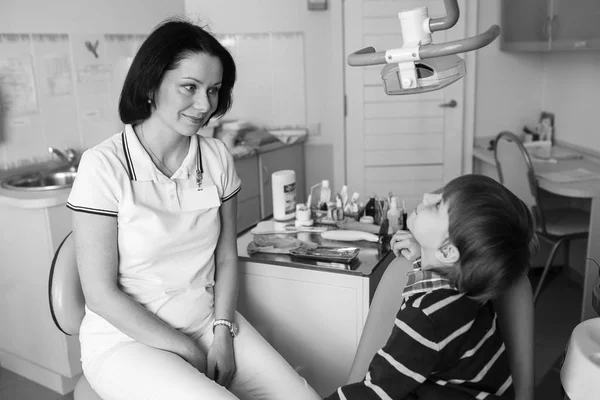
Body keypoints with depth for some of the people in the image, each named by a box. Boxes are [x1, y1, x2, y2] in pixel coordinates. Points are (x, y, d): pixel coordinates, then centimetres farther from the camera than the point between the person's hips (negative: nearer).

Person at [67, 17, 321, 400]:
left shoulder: (217, 157, -1)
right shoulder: (104, 166, -15)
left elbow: (226, 260, 5)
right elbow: (101, 294, -13)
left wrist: (223, 331, -9)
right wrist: (186, 352, -12)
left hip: (210, 322, 4)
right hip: (127, 339, -4)